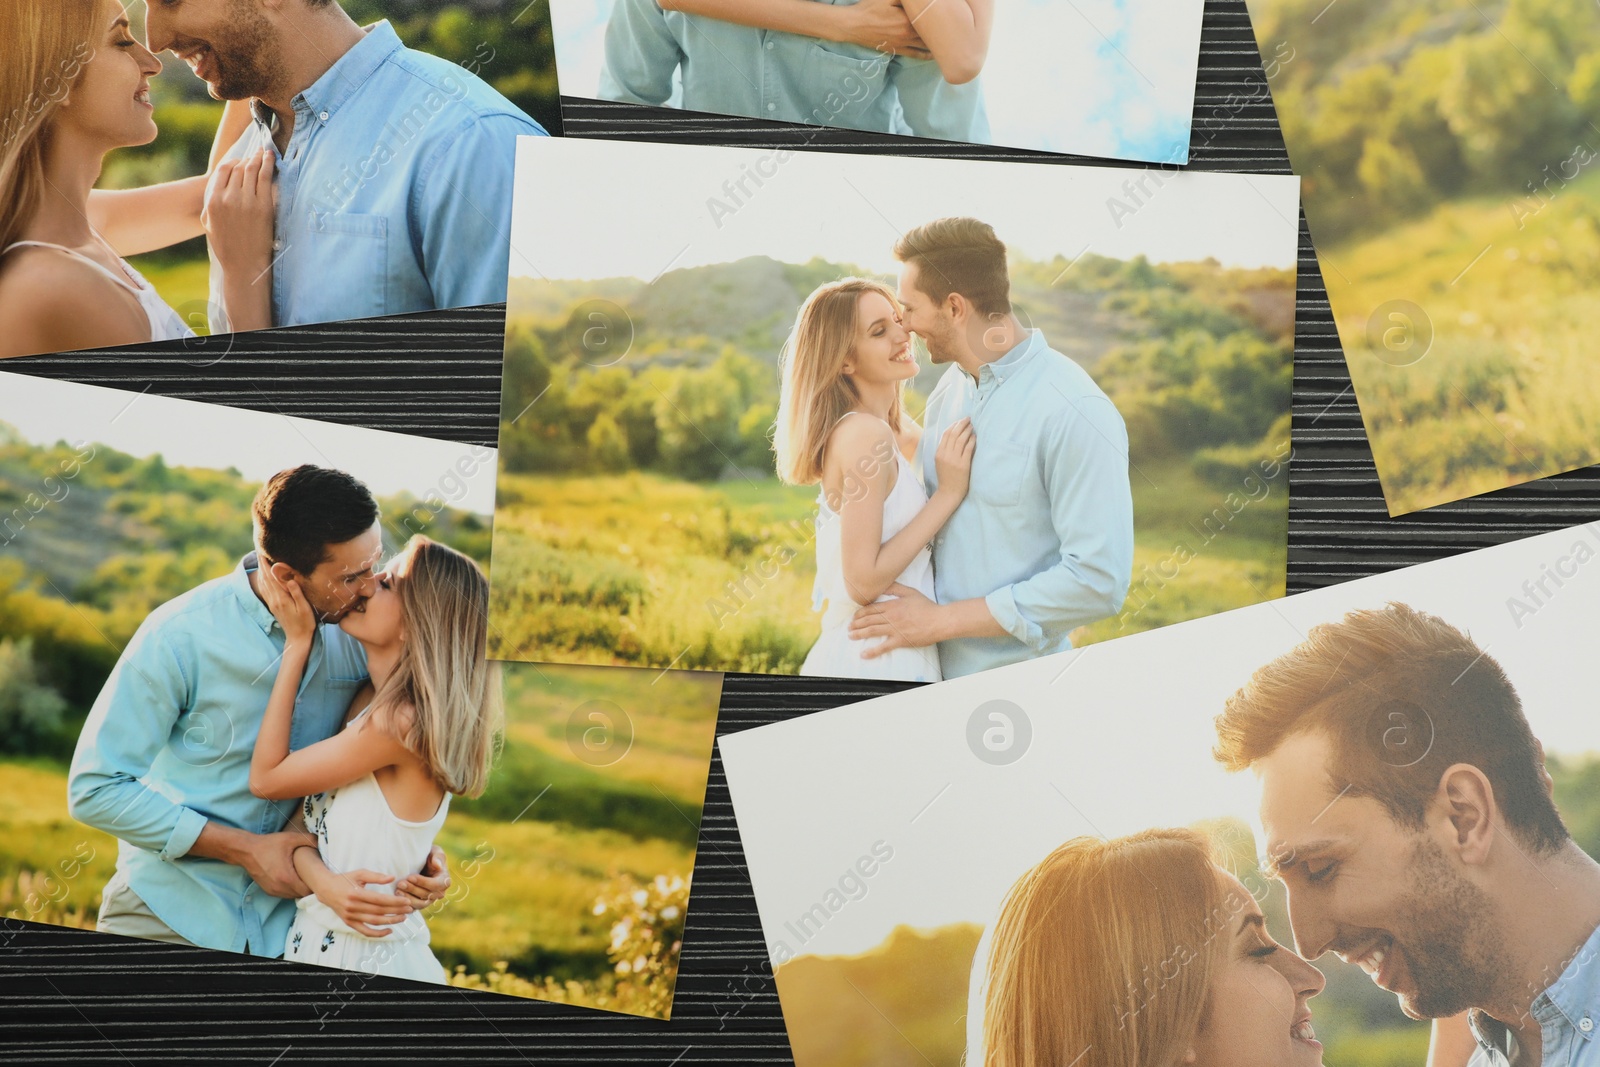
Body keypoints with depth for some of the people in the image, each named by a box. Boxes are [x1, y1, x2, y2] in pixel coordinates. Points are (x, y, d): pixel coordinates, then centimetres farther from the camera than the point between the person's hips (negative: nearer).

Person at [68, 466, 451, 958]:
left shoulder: (358, 635, -6)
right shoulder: (181, 635, -19)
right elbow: (95, 790, -16)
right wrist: (246, 849, -17)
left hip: (286, 925, 3)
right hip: (170, 914, -3)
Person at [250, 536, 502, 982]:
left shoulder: (402, 723, -23)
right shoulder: (367, 698, 3)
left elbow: (266, 779, -15)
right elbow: (300, 819, 3)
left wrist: (297, 641, -13)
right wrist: (321, 878, -19)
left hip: (363, 957, -7)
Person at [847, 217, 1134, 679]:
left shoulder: (1075, 412, -17)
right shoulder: (948, 388, 7)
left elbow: (1098, 580, -21)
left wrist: (942, 620, -19)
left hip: (1015, 685, -7)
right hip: (931, 671, 7)